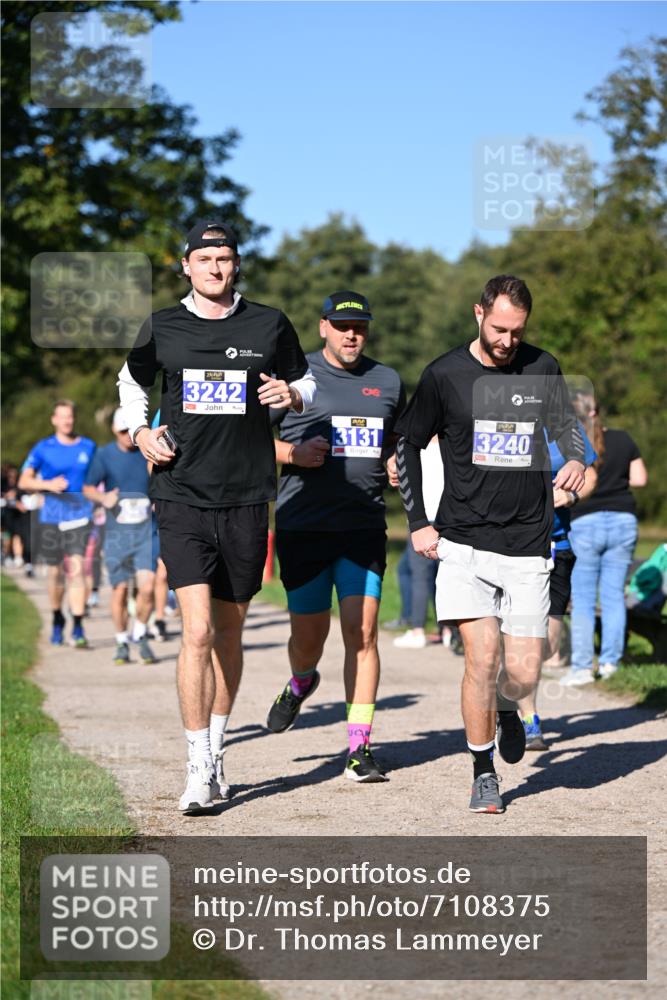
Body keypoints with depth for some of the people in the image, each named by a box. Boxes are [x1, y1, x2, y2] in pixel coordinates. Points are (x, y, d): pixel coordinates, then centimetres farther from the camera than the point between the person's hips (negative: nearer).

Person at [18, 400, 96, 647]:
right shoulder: (43, 448, 3)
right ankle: (57, 619, 32)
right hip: (51, 517, 1)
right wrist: (47, 484, -17)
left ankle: (77, 627, -16)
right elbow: (24, 481, -1)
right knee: (55, 572, 10)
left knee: (76, 568, -14)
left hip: (80, 516, -1)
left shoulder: (89, 447, 7)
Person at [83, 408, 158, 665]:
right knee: (120, 589, 2)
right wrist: (103, 498, -15)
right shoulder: (104, 455, 2)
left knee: (147, 586, -13)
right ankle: (122, 643, 19)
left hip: (146, 530, 0)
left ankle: (140, 635, 10)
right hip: (116, 532, 0)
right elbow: (88, 488, 5)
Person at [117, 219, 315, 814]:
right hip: (182, 496, -1)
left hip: (247, 497, 2)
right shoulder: (162, 329, 5)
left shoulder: (270, 326, 5)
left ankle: (216, 750, 29)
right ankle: (198, 771, -10)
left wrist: (291, 394, -5)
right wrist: (140, 431, 5)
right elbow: (131, 382, 23)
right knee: (197, 631, -13)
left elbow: (306, 383, 18)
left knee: (229, 633, 11)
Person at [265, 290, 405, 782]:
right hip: (303, 525, -1)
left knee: (362, 632, -9)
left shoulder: (388, 382, 12)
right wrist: (294, 453, -13)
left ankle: (360, 746, -5)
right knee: (309, 635, 5)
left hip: (364, 526, 1)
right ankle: (301, 683, 42)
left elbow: (401, 441, 27)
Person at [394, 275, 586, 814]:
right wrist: (418, 522, 4)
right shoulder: (445, 375, -2)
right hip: (464, 545, -2)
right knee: (482, 657, -12)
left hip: (528, 547, 2)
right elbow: (408, 446, 10)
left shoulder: (542, 369, 4)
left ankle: (506, 710, 36)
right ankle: (483, 773, 6)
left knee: (524, 673, -1)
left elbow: (566, 424, 22)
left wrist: (576, 459, -1)